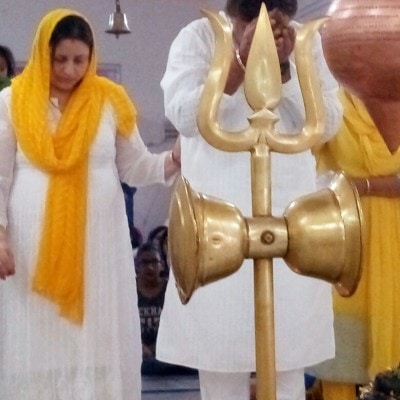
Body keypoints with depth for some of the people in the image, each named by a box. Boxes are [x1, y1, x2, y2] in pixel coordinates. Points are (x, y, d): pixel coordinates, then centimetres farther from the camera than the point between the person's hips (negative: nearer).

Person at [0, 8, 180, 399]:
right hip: (35, 242, -1)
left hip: (99, 238, 1)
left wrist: (179, 157, -10)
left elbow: (136, 168, 7)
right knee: (40, 339, 1)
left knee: (98, 337, 3)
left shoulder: (110, 100, 5)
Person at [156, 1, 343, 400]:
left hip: (290, 213, 2)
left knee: (289, 351, 5)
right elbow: (184, 117, -15)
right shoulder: (198, 37, -3)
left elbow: (328, 125, -2)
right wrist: (242, 58, -20)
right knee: (219, 349, 3)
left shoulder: (307, 42, 3)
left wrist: (284, 68, -13)